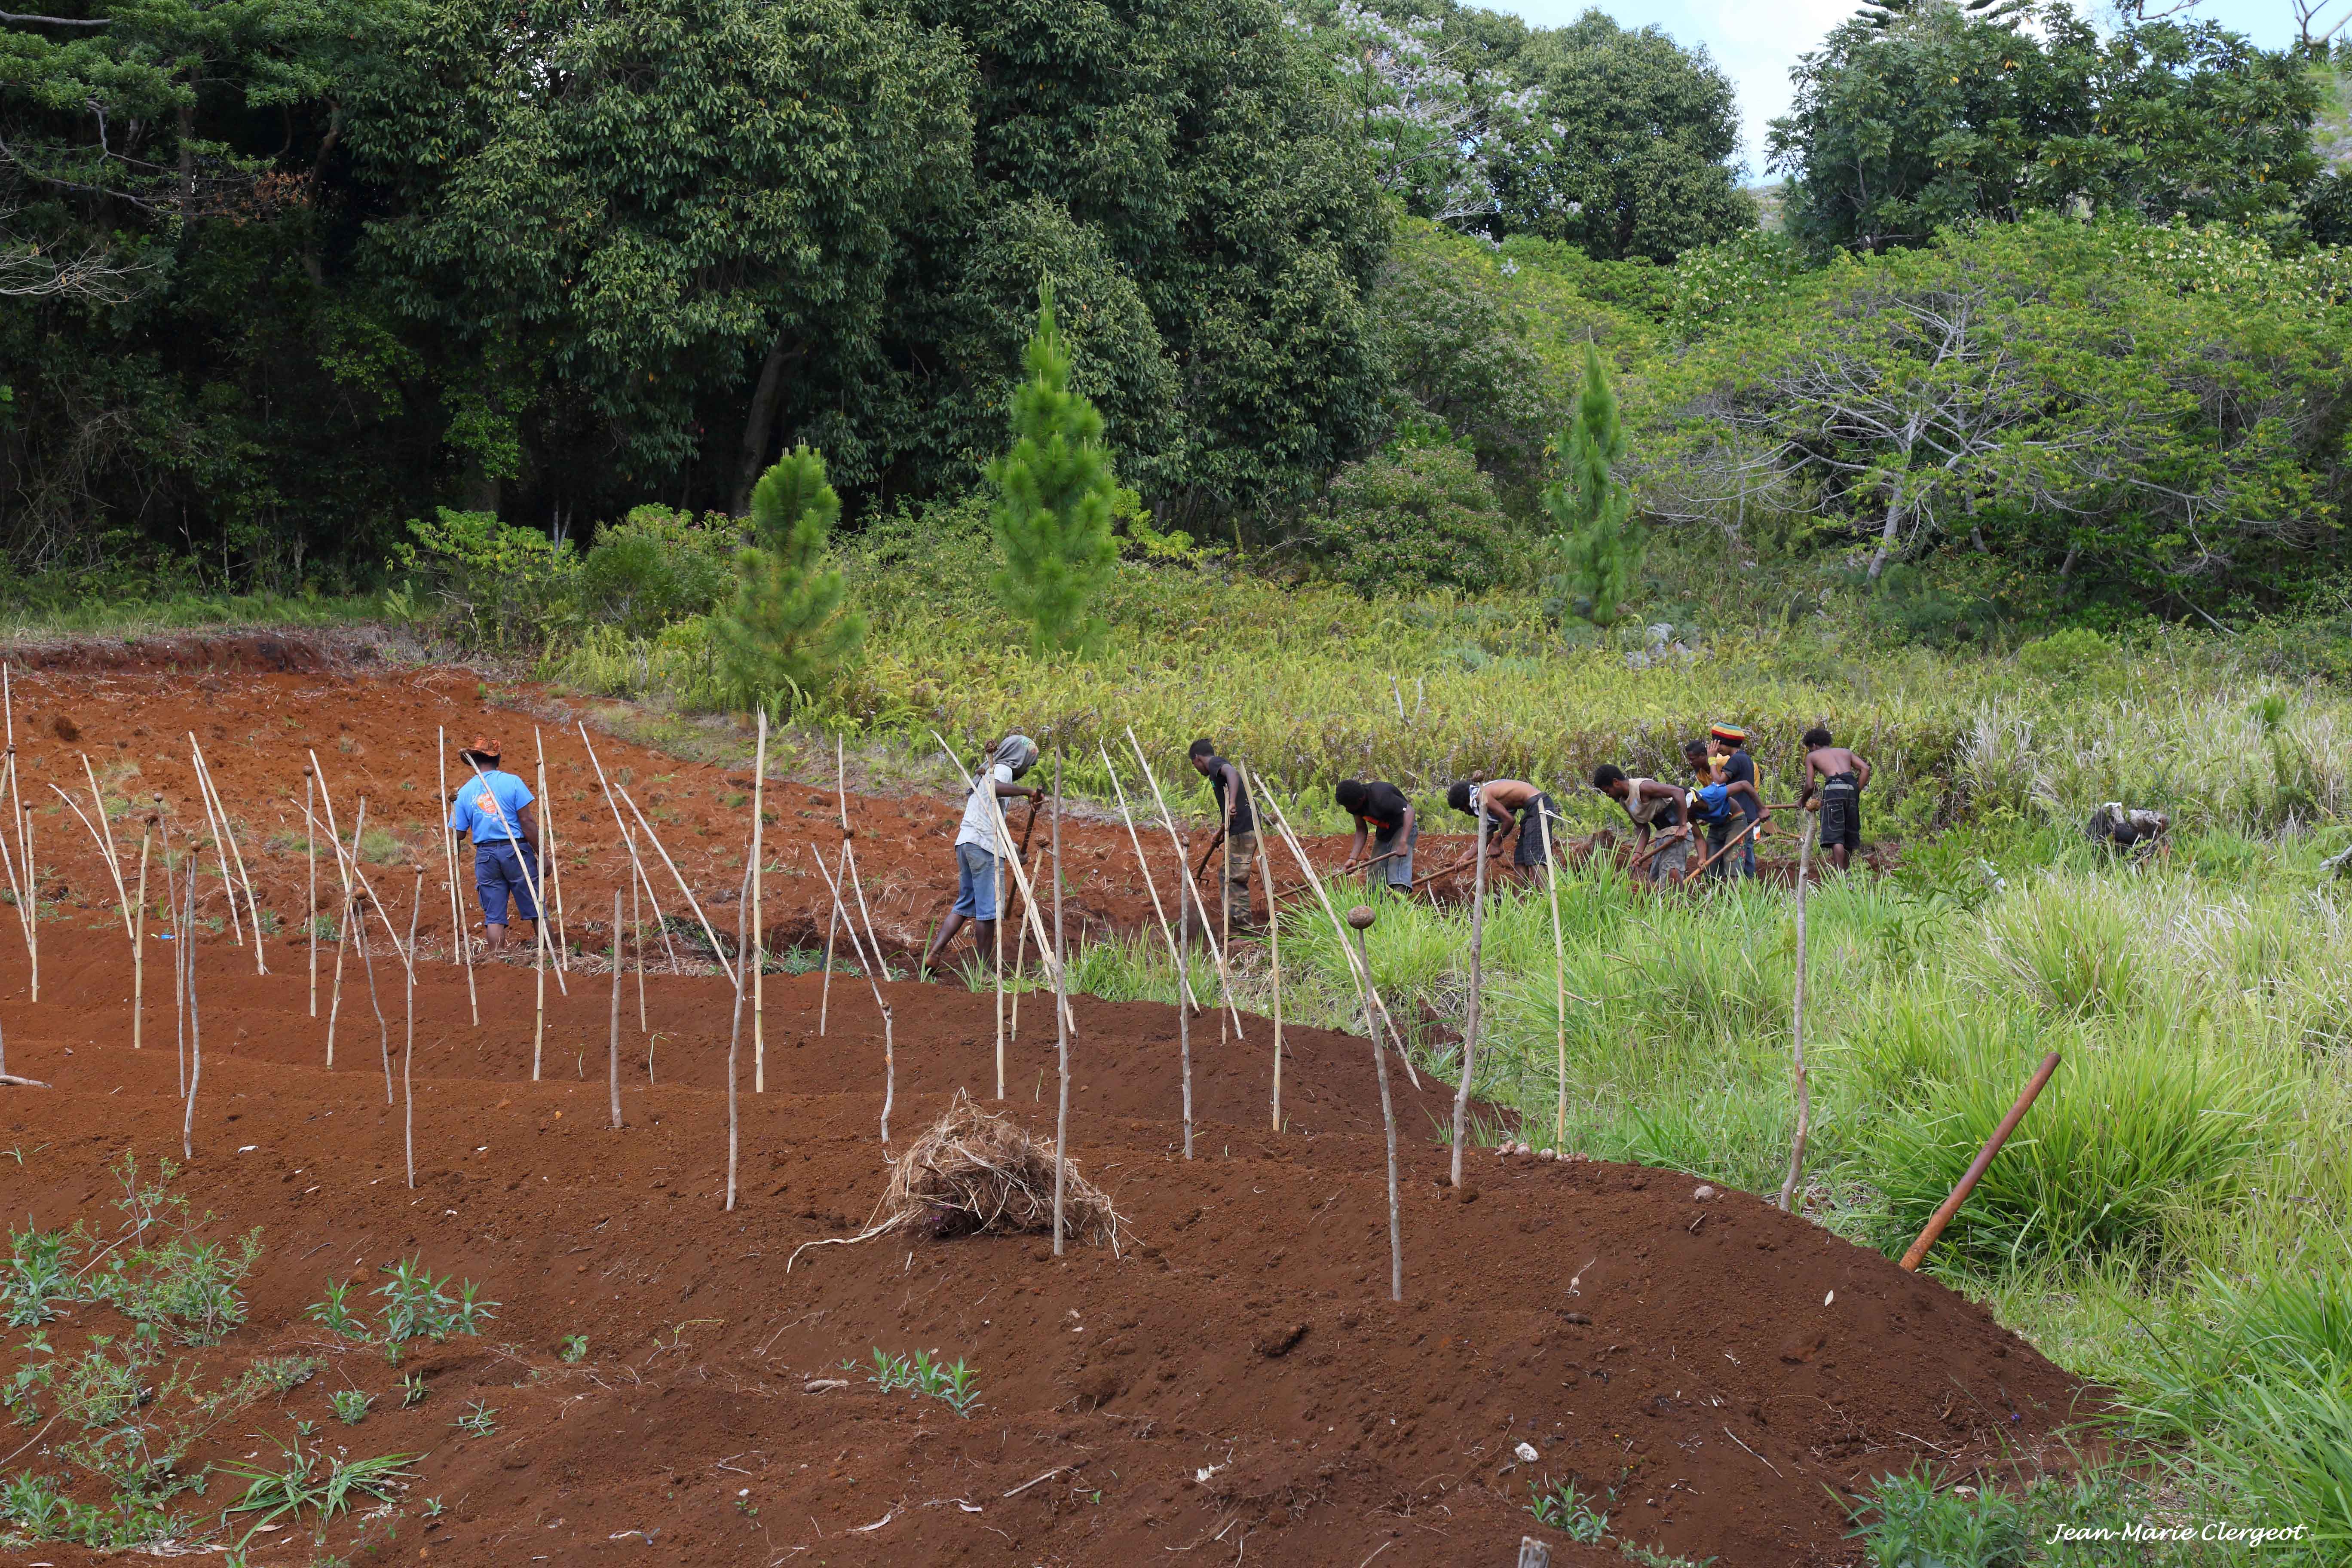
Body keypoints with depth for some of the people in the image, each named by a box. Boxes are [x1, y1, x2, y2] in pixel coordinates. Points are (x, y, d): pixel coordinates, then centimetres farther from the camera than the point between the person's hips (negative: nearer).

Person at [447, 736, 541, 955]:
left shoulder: (464, 792, 4)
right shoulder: (512, 782, -4)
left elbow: (458, 834, 5)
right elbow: (527, 821, -9)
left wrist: (452, 806, 24)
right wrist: (542, 855, -4)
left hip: (485, 855, 2)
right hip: (516, 850, -2)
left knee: (494, 917, 6)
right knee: (535, 910, 5)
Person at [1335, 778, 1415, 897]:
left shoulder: (1380, 797, -32)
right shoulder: (1353, 800, -8)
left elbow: (1409, 810, -37)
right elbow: (1361, 830, -3)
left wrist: (1403, 842, -45)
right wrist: (1353, 858, -15)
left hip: (1404, 828, -8)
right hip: (1383, 832, 8)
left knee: (1397, 864, -28)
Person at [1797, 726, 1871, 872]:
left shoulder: (1812, 756, 21)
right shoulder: (1845, 752, 30)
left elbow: (1810, 786, 12)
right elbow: (1866, 768, 14)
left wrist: (1802, 801, 31)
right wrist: (1857, 792, 16)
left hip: (1834, 788, -4)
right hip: (1852, 788, 4)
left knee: (1835, 836, -9)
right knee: (1849, 836, 13)